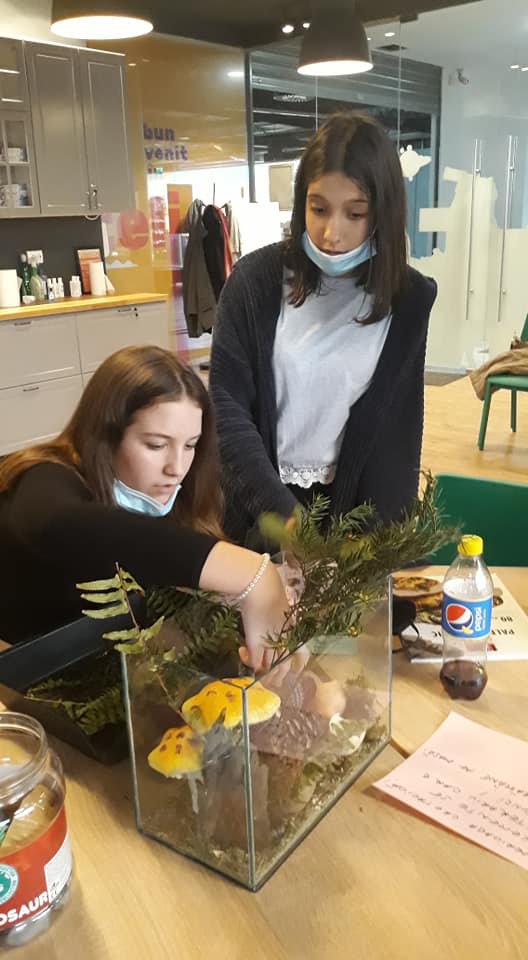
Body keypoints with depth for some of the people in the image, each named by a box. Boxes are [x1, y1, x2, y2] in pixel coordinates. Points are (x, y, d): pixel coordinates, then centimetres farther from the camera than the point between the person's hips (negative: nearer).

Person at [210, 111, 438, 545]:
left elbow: (399, 432, -5)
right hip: (259, 498, 0)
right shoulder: (257, 278, -11)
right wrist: (281, 508, -21)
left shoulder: (409, 298, -8)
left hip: (347, 501, 0)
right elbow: (227, 403, -12)